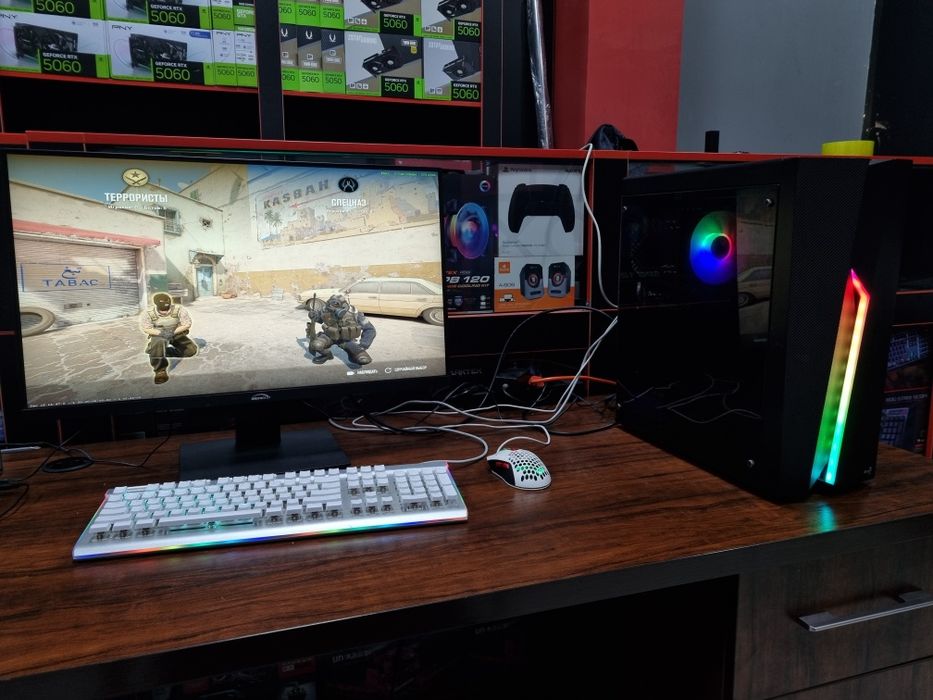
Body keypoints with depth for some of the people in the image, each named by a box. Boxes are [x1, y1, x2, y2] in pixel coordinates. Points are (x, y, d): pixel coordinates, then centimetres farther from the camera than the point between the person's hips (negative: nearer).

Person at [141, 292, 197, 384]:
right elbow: (146, 328, -16)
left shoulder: (178, 309, -20)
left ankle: (167, 352, 11)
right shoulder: (149, 313, -19)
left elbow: (187, 324, -16)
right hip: (159, 334, -3)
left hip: (176, 333, 3)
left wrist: (173, 332, -28)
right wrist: (161, 333, -34)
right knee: (158, 344, -38)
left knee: (191, 350, -6)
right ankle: (160, 370, -30)